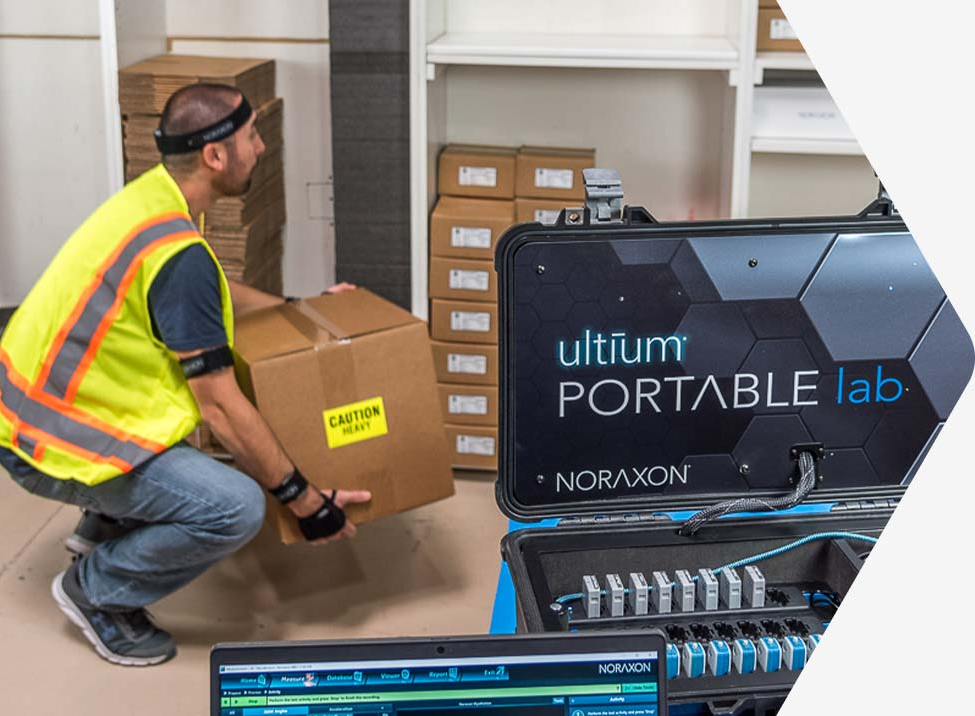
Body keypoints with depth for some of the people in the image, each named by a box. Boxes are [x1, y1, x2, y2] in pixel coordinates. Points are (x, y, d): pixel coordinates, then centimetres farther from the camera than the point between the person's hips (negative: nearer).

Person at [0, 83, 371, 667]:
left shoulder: (153, 194, 2)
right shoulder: (179, 254, -27)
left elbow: (215, 293, 23)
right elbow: (220, 409, -24)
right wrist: (306, 501, -15)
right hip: (53, 446, -10)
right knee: (236, 508, -19)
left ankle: (107, 524, 25)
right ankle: (96, 590, 3)